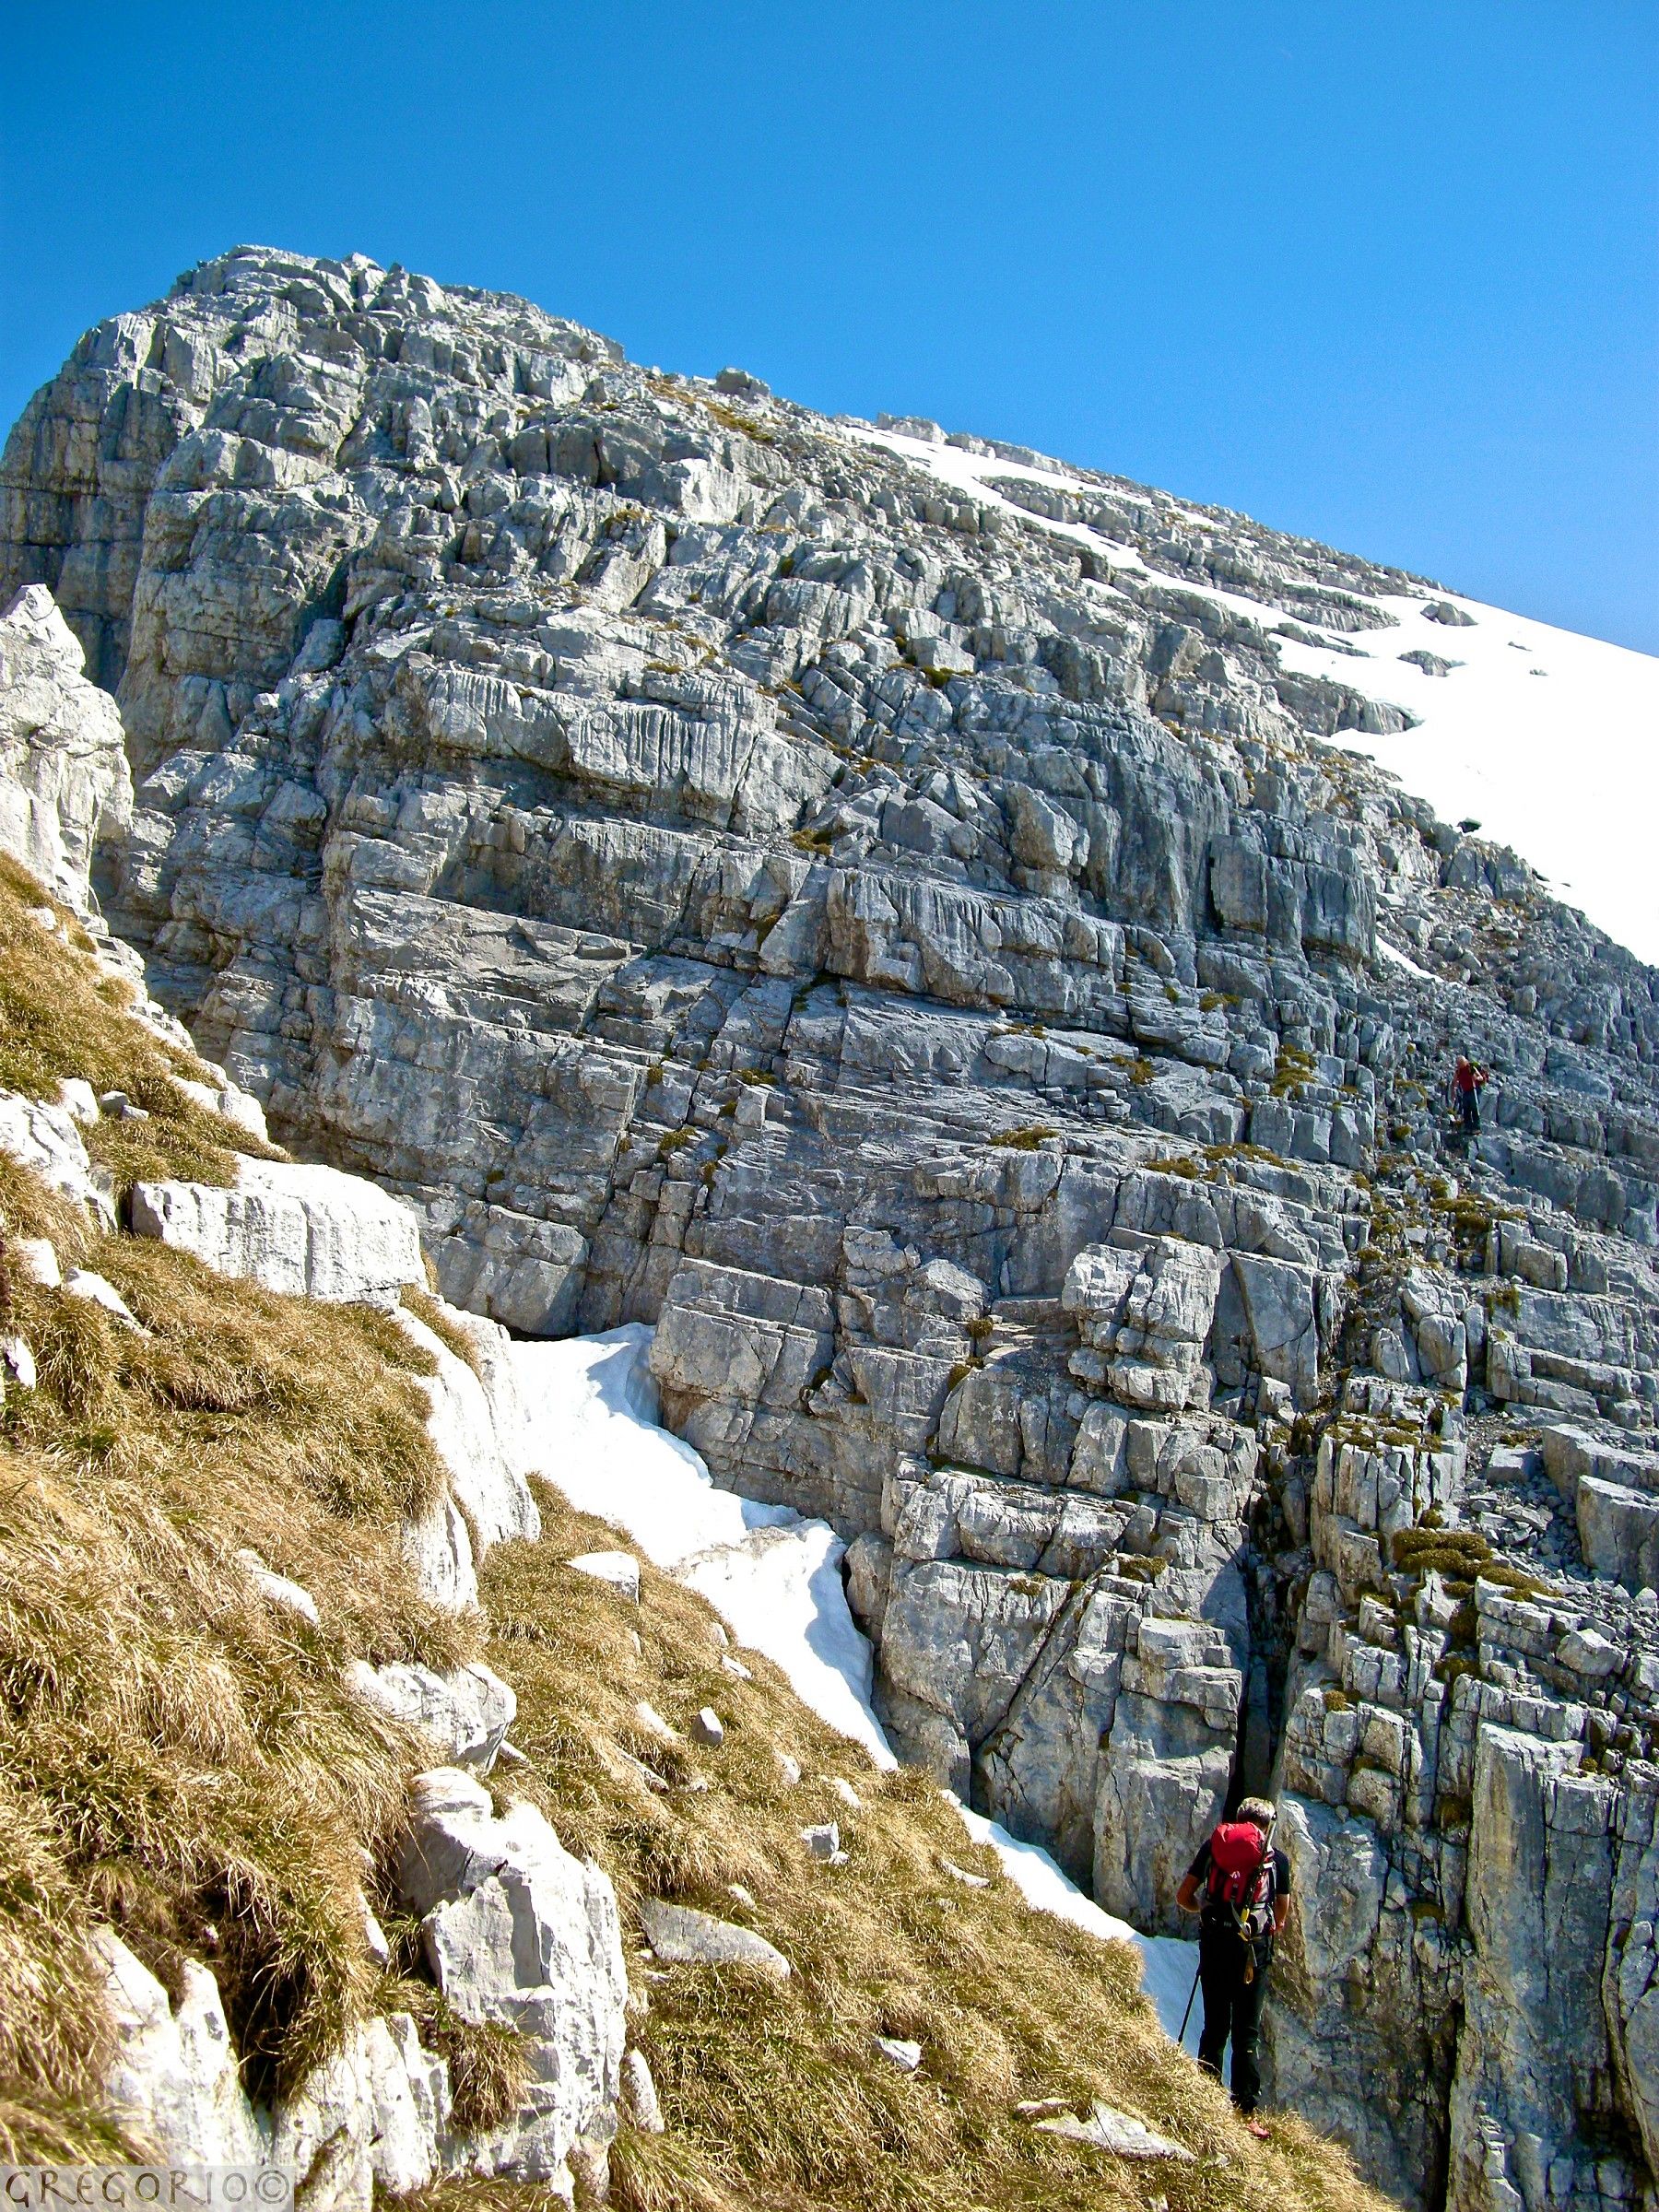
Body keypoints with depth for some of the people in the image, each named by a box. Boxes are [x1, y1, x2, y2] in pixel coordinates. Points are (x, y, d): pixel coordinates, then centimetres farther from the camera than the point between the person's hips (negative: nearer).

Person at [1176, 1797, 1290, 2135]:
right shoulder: (1277, 1859, 10)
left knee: (1214, 2027, 12)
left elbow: (1183, 1897, 12)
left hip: (1214, 1942, 2)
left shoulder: (1211, 1847, 11)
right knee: (1247, 2033, 2)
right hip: (1253, 1947, -1)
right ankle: (1244, 2110, -5)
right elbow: (1281, 1918, 15)